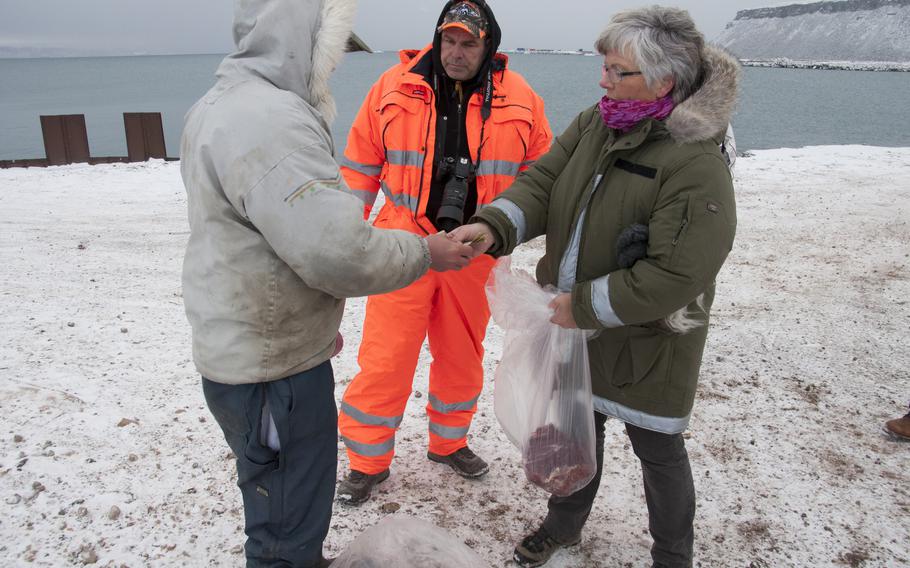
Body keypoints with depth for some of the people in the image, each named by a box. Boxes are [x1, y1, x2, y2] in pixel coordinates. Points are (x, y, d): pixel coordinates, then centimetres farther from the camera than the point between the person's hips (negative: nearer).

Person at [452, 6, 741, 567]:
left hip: (646, 343, -6)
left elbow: (674, 277, -29)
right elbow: (541, 184, -7)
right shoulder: (594, 125, -3)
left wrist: (584, 305, -24)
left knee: (658, 451, 15)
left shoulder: (698, 166, -26)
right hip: (573, 328, 7)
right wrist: (491, 226, -27)